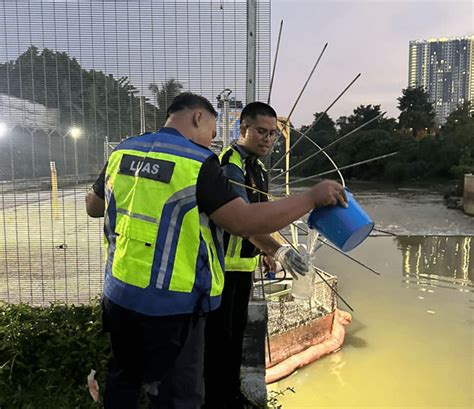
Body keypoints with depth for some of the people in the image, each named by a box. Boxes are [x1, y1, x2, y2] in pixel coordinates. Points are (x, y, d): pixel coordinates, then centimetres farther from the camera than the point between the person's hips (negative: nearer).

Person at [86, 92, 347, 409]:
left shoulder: (122, 152, 4)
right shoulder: (198, 163, -16)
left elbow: (93, 207, 16)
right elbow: (245, 221, -22)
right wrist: (312, 198, -13)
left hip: (119, 294, 7)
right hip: (171, 304, -7)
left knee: (124, 380, 28)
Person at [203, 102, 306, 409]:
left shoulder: (259, 169, 11)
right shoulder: (229, 163, -19)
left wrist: (266, 254, 21)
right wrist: (277, 249, -45)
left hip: (244, 264, 9)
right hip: (220, 263, -9)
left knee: (237, 331, 19)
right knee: (218, 335, 1)